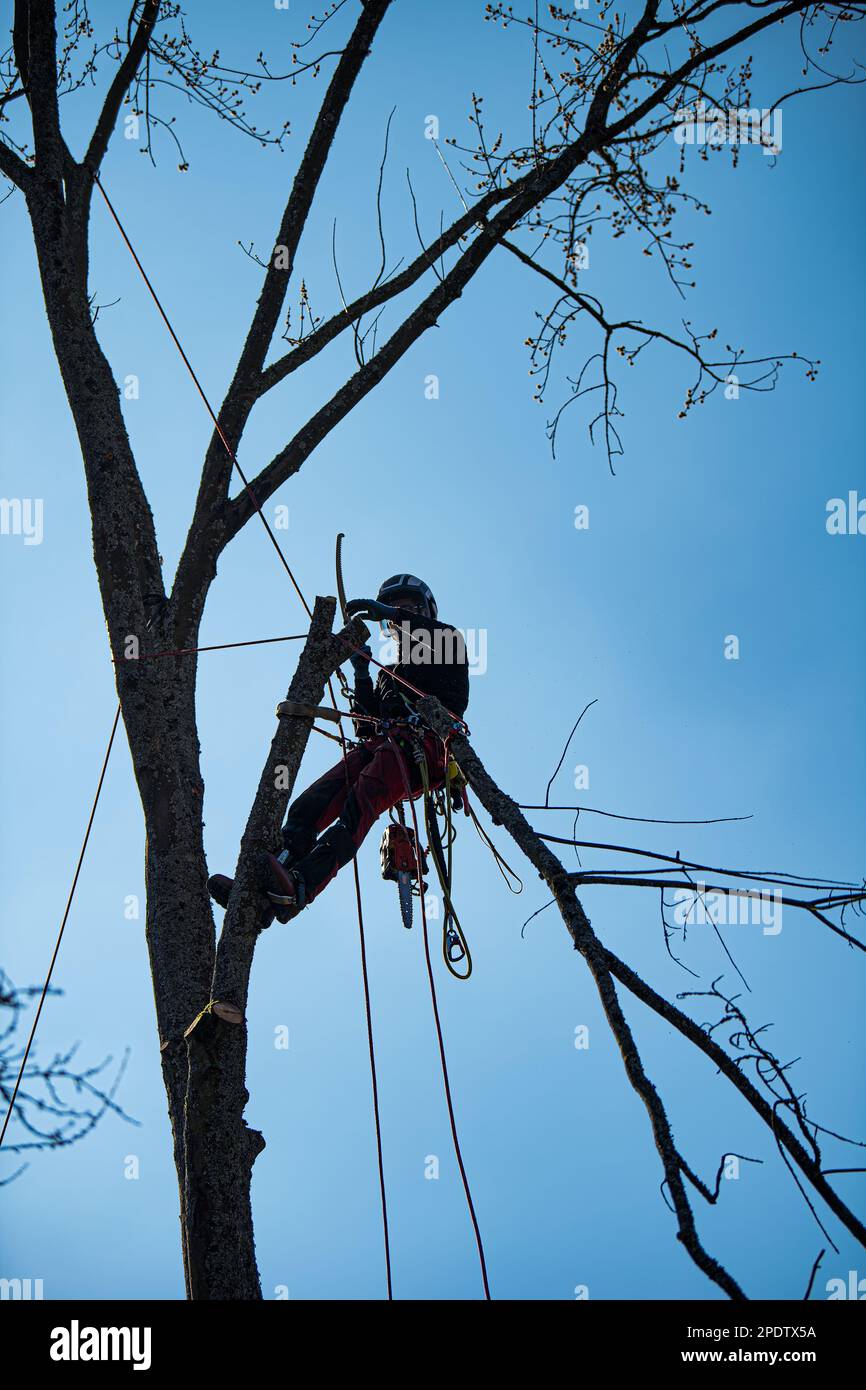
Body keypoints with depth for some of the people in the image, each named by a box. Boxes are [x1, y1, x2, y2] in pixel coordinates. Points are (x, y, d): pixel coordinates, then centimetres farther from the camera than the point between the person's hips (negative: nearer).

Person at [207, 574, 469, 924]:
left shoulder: (446, 647, 22)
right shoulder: (389, 671, 40)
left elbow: (451, 640, -6)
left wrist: (387, 611, -7)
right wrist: (361, 676, 16)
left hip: (425, 744, -6)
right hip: (381, 744, 6)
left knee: (362, 799, -34)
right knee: (314, 801, -22)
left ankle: (300, 887, -54)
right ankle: (258, 888, -37)